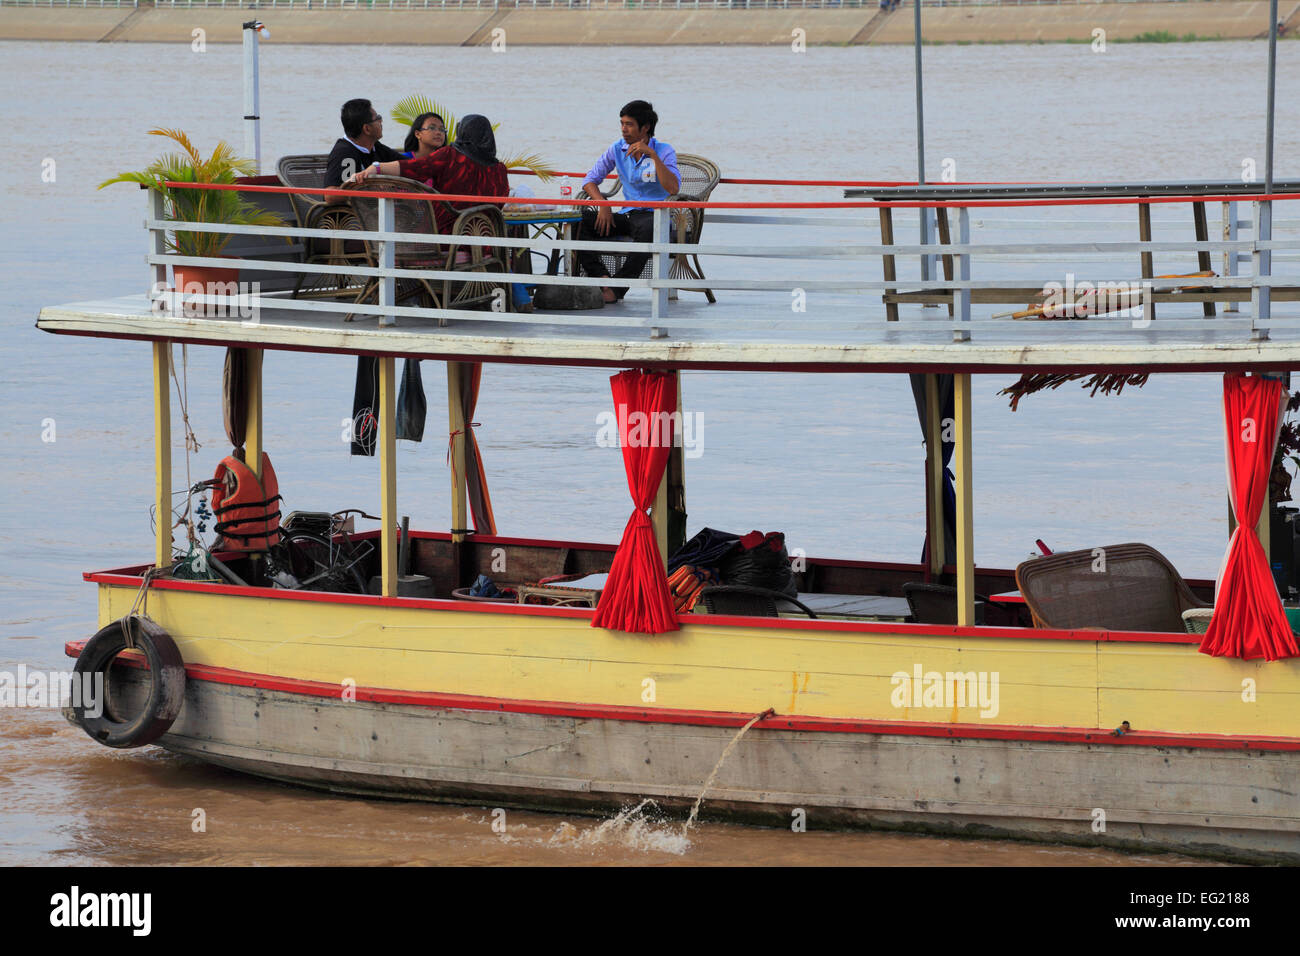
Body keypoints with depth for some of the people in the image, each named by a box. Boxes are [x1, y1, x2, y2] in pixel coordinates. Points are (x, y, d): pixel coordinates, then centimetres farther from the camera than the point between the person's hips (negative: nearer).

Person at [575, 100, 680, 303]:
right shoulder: (618, 149, 8)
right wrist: (603, 206, -9)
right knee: (580, 220, -19)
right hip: (627, 215, 5)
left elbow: (673, 188, -21)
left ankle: (618, 289, -33)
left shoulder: (664, 151, -5)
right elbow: (590, 180, 10)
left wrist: (653, 155, -26)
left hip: (655, 215, -5)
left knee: (647, 228, -42)